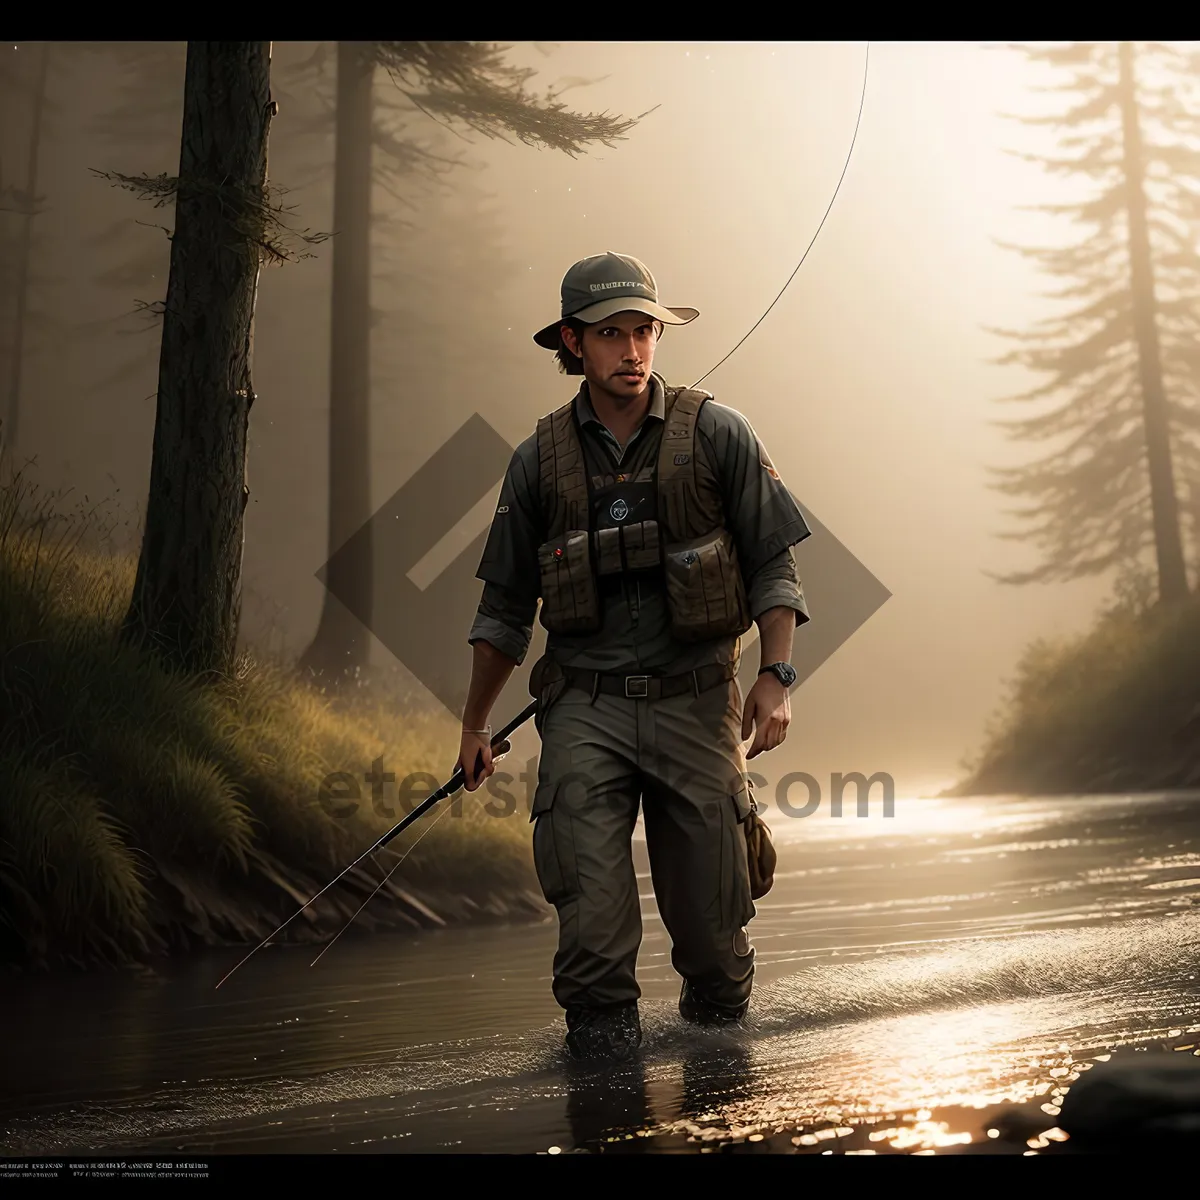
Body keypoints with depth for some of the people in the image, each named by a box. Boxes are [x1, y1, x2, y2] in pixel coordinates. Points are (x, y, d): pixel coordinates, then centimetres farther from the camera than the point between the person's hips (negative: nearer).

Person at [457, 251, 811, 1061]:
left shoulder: (716, 434, 1)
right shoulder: (541, 460, 6)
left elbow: (775, 567, 3)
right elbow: (505, 606, 15)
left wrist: (777, 677, -9)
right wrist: (474, 724, 17)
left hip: (694, 698, -1)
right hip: (586, 701, 1)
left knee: (711, 902, 0)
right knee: (578, 826, -25)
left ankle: (720, 997, 31)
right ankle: (601, 1011, -7)